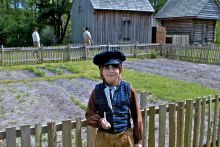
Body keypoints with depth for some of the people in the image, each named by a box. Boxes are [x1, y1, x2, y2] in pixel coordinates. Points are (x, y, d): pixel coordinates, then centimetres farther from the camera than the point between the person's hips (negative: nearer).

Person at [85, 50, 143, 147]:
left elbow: (136, 116, -2)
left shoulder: (128, 89, -8)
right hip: (104, 138, 1)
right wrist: (99, 121, -19)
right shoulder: (97, 91, -5)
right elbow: (89, 114, 3)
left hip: (125, 137, -1)